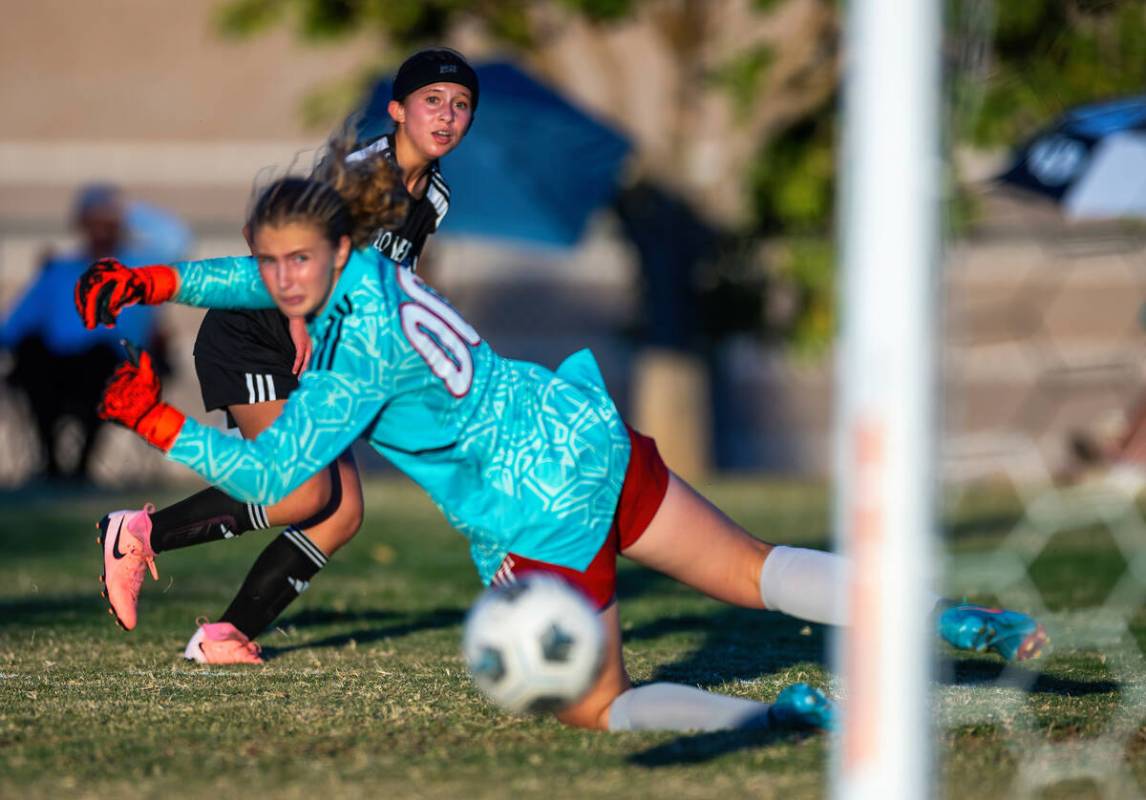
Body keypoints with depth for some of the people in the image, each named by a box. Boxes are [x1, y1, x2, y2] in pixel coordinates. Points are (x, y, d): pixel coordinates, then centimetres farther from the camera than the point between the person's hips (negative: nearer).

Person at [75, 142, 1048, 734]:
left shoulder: (360, 355, -22)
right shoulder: (367, 261, 0)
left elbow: (268, 475, -18)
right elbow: (277, 279, 22)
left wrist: (159, 423, -14)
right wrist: (156, 282, 15)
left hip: (540, 515, -8)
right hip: (589, 436, 8)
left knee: (596, 709, 8)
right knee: (754, 571, 14)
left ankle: (771, 719, -9)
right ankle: (957, 619, 6)